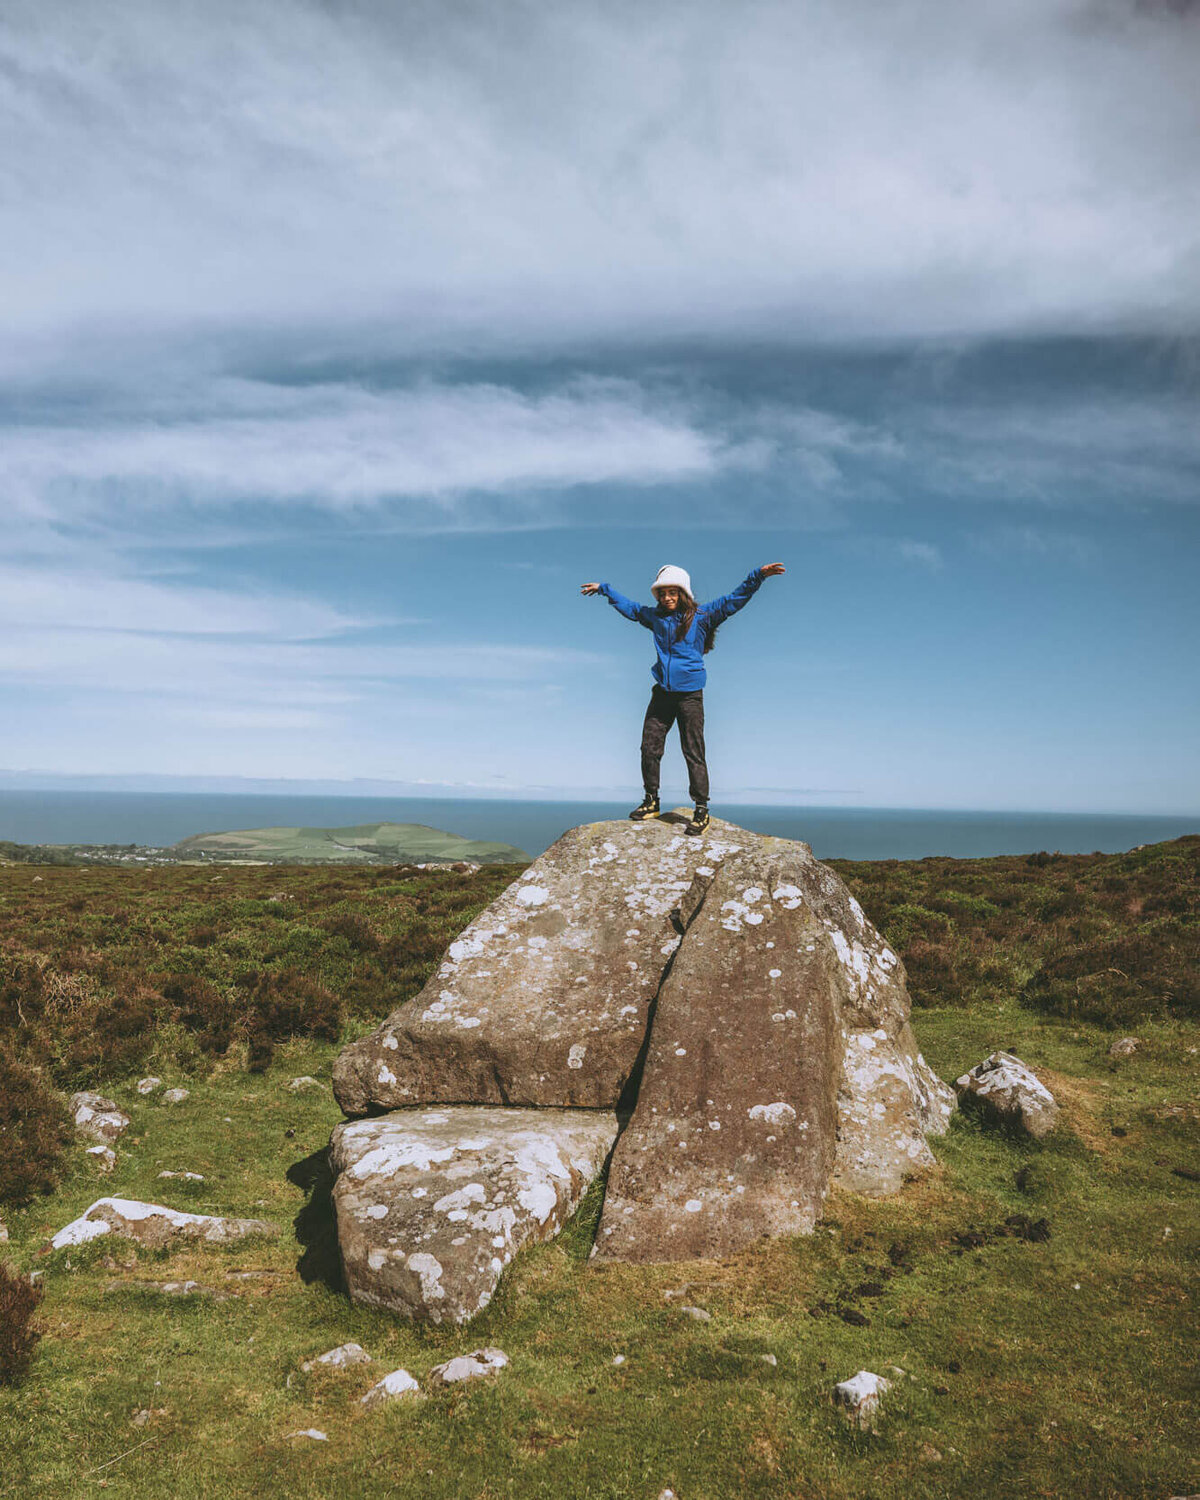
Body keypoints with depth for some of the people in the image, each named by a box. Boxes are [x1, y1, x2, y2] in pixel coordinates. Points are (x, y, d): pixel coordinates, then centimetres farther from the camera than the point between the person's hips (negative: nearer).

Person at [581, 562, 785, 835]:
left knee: (693, 753, -5)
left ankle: (701, 809, 1)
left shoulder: (701, 616, 0)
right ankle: (651, 801, 19)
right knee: (649, 747, 4)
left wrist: (758, 576, -13)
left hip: (690, 694, -4)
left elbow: (733, 600, -3)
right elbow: (628, 606, 28)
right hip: (662, 692, 4)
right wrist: (603, 589, 36)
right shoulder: (654, 616, 12)